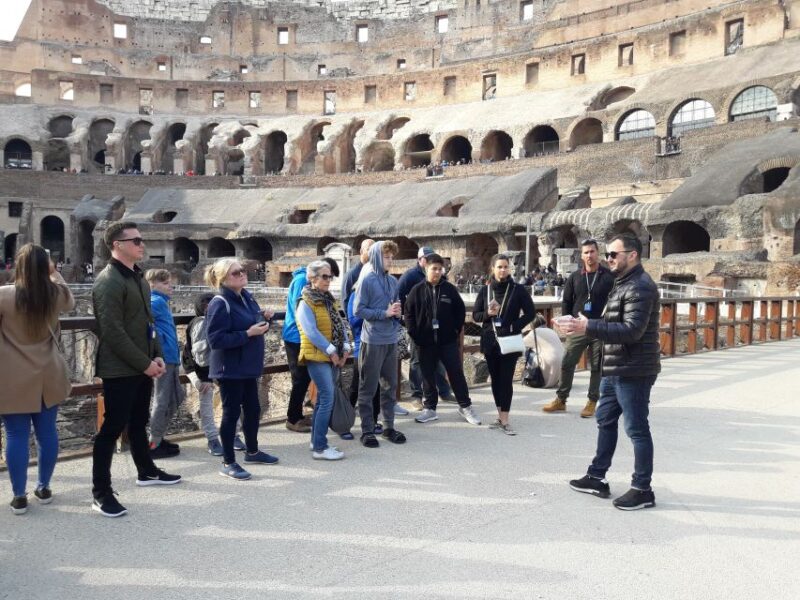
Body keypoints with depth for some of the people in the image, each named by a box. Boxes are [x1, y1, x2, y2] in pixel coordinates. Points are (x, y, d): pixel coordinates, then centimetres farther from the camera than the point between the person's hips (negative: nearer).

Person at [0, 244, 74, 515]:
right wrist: (55, 273, 22)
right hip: (48, 376, 3)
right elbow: (70, 301, 21)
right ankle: (43, 488, 24)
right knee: (47, 432, 12)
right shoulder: (56, 294, -3)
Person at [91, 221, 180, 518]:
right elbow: (113, 332, -21)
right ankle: (101, 492, 8)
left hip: (142, 366, 9)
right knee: (113, 427, -2)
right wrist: (145, 363, -18)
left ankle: (146, 471, 36)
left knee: (138, 422, 20)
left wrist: (157, 355, 7)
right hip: (119, 369, -9)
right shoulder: (109, 281, -16)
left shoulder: (137, 277, 13)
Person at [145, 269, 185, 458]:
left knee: (175, 399, 17)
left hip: (171, 358, 10)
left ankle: (158, 437, 26)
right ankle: (154, 444, 8)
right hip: (164, 358, -10)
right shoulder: (156, 302, -12)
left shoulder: (162, 301, 17)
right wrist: (157, 341, -22)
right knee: (163, 401, -1)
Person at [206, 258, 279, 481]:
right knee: (232, 413, 1)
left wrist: (264, 319, -3)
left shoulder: (247, 297, 8)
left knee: (253, 409, 17)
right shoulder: (220, 303, -18)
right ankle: (228, 463, 13)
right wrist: (248, 334, -25)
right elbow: (215, 339, -24)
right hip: (229, 369, -8)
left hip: (248, 366, 8)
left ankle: (252, 451, 35)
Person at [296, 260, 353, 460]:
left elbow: (341, 325, 12)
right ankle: (320, 448, -5)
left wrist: (345, 348, -1)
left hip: (334, 357, 8)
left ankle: (316, 440, 22)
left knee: (323, 399, 12)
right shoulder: (306, 303, -10)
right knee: (327, 400, -11)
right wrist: (331, 350, -18)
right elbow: (311, 332, -19)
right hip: (317, 357, -8)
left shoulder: (330, 301, 14)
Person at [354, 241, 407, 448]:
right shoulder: (367, 281, -8)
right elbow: (358, 310, -11)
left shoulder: (393, 281, 10)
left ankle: (389, 426, 24)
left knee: (390, 385, 13)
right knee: (368, 387, 2)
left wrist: (397, 312, -3)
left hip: (391, 340, 6)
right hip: (372, 341, -6)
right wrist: (384, 313, -16)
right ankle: (367, 430, 11)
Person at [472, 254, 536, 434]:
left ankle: (504, 420, -4)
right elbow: (475, 315, 7)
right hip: (490, 341, 3)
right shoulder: (485, 290, 5)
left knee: (506, 379, -6)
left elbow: (530, 312, 1)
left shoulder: (518, 290, -2)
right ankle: (501, 416, 20)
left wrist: (515, 326, -11)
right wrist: (488, 314, -13)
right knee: (495, 379, 9)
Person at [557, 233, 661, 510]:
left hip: (633, 371, -10)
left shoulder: (640, 287, -16)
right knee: (605, 420, 16)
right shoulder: (623, 284, 16)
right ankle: (597, 477, 28)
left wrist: (588, 327, -29)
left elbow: (632, 330, -26)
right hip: (615, 370, 10)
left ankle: (642, 490, 12)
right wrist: (583, 324, 6)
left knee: (637, 429, 0)